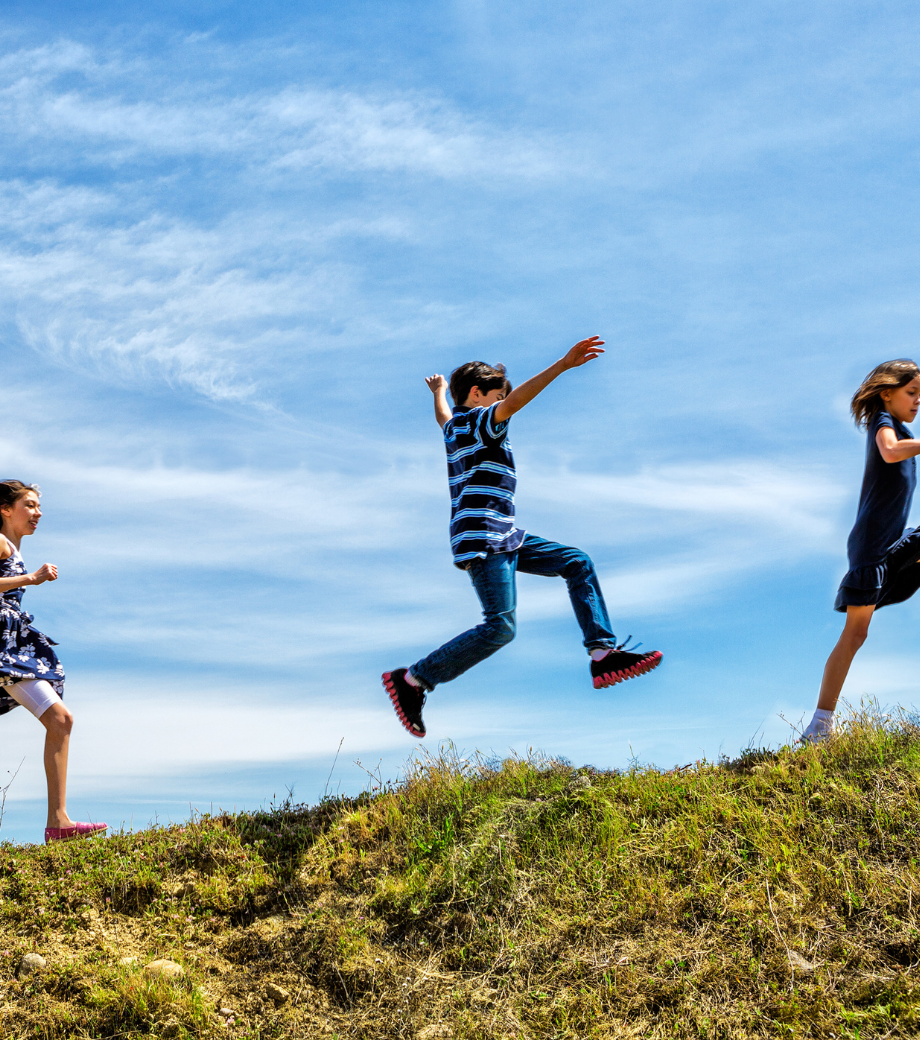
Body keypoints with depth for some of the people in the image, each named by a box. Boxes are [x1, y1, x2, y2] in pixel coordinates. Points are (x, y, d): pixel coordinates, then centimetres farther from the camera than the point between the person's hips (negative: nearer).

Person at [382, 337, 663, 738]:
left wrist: (439, 390, 68)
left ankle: (604, 655, -3)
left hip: (504, 539, 11)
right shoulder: (478, 420, -6)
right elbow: (515, 401, -25)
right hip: (482, 539, -11)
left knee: (578, 564, 7)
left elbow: (442, 414, 45)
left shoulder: (454, 426, 21)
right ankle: (412, 680, -8)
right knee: (500, 627, -18)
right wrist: (563, 365, -33)